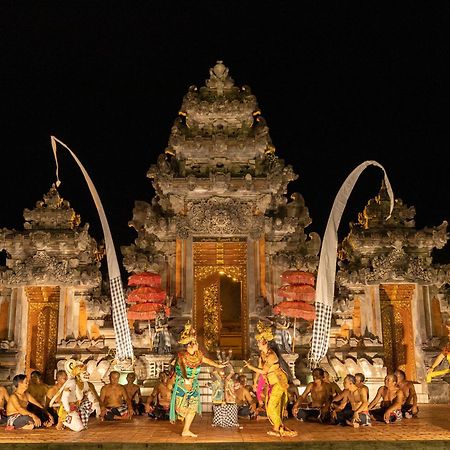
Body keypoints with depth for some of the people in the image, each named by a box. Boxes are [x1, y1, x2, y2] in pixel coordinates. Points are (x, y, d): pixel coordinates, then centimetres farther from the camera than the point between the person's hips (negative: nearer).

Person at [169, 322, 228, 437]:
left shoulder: (198, 354, -2)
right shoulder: (182, 356, -22)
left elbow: (206, 360, 17)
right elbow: (183, 367, -38)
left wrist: (218, 365, 25)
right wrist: (186, 378, -55)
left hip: (193, 384, 6)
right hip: (182, 383, -6)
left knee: (193, 407, 6)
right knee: (182, 407, -3)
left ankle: (186, 430, 14)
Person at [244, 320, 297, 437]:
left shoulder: (271, 355, -26)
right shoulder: (262, 353, 1)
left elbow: (263, 371, -27)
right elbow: (260, 368, 9)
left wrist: (250, 367, -22)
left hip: (279, 382, -9)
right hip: (271, 382, 9)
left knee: (272, 406, -6)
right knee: (269, 406, 10)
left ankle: (278, 429, 6)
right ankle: (279, 427, 21)